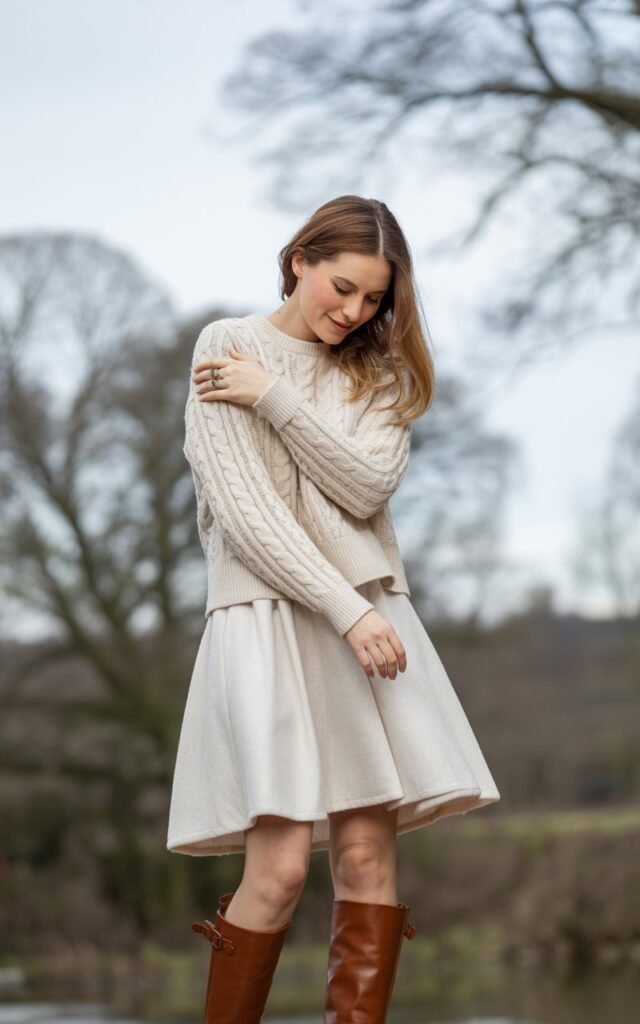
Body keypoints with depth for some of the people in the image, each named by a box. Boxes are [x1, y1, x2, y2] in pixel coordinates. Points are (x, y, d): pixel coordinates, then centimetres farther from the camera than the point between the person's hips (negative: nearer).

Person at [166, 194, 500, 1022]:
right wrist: (346, 609, -14)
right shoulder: (227, 346, 3)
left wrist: (274, 396, -8)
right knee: (280, 864, -14)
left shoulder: (379, 373, 16)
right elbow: (242, 509, -7)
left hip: (367, 613, 5)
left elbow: (368, 486, -2)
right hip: (269, 612, -4)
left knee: (368, 854, -4)